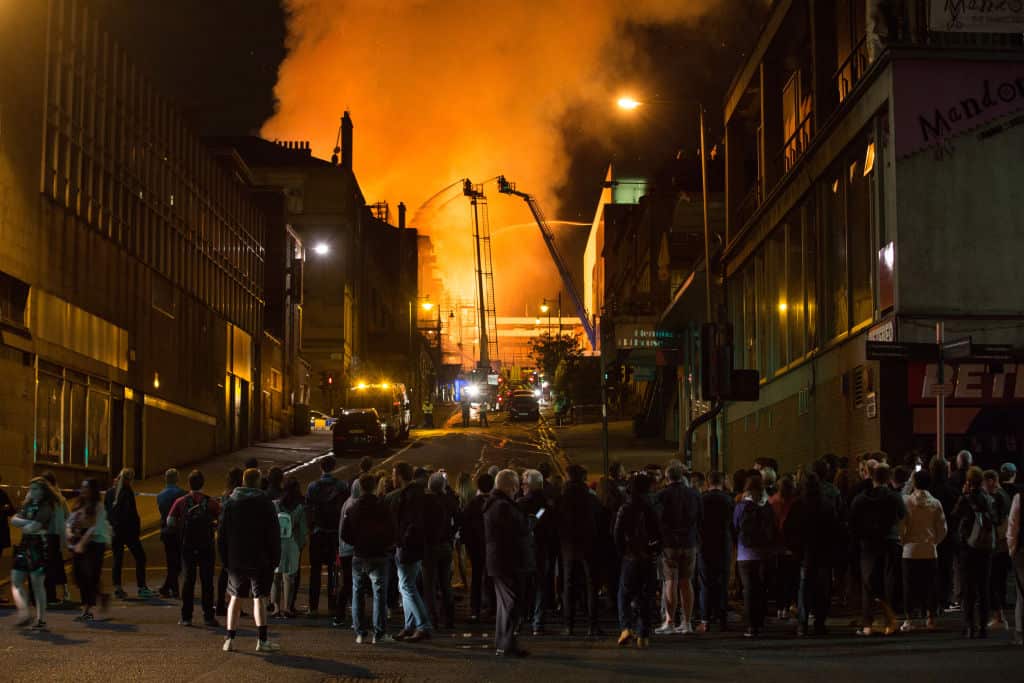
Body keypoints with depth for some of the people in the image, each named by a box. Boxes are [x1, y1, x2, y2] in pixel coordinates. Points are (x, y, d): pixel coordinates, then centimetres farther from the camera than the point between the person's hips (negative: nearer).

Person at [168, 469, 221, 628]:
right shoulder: (211, 503, -5)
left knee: (188, 580, 8)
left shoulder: (180, 502, -2)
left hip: (187, 546, 1)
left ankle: (186, 617, 7)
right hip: (206, 547, -1)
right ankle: (208, 616, 2)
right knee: (207, 581, 4)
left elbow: (170, 524, -3)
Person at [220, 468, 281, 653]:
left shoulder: (230, 503, 3)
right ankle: (262, 639, -5)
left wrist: (225, 558, 10)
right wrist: (275, 558, 1)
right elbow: (274, 535, -5)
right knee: (259, 597, 0)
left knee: (236, 597, 10)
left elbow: (222, 534, 5)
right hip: (260, 560, -2)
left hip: (235, 560, 3)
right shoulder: (266, 504, -5)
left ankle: (230, 639, 6)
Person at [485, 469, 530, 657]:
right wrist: (529, 523, 0)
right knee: (511, 601, -6)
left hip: (496, 559, 10)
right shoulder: (504, 506, -20)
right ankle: (506, 644, -6)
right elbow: (522, 530, -20)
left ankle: (501, 641, 26)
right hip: (507, 561, -10)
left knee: (504, 601, 18)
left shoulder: (491, 504, 14)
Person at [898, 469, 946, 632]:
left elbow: (901, 526, -8)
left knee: (909, 585, 4)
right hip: (930, 551, 2)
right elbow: (942, 528, 2)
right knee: (929, 585, 8)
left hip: (910, 550, -2)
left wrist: (903, 541, 7)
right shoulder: (935, 503, 0)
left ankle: (908, 619, 4)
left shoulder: (906, 500, -7)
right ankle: (930, 618, 9)